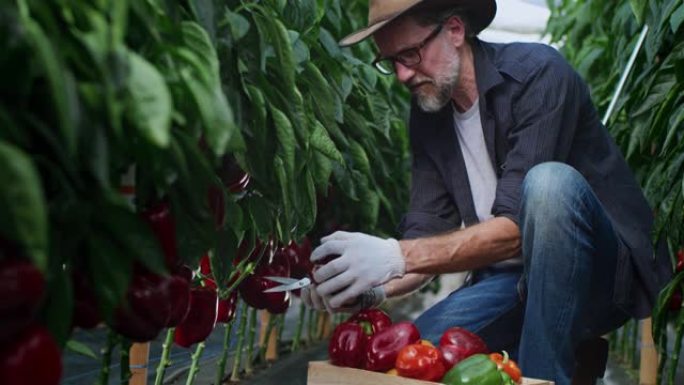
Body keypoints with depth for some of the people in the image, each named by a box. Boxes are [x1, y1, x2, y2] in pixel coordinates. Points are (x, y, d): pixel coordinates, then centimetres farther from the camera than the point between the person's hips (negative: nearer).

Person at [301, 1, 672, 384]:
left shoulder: (538, 74, -18)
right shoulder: (428, 115, 3)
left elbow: (515, 226, -27)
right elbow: (427, 237, -1)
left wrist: (397, 255, -34)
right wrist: (374, 287, -21)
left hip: (603, 270, -5)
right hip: (512, 279, 5)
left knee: (549, 182, -35)